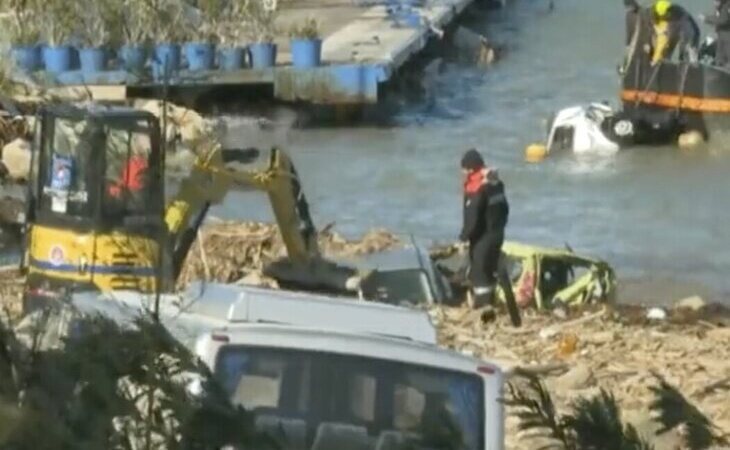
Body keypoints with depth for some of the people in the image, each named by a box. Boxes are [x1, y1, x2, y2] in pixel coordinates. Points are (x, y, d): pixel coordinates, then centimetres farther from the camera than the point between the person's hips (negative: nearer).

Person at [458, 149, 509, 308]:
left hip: (483, 237, -9)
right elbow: (504, 208, 17)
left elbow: (472, 217, -21)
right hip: (497, 234, 9)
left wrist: (464, 237, -13)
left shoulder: (476, 188, -20)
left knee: (479, 272, -6)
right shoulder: (496, 183, 8)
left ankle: (482, 305, -8)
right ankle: (489, 303, 25)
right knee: (490, 270, 17)